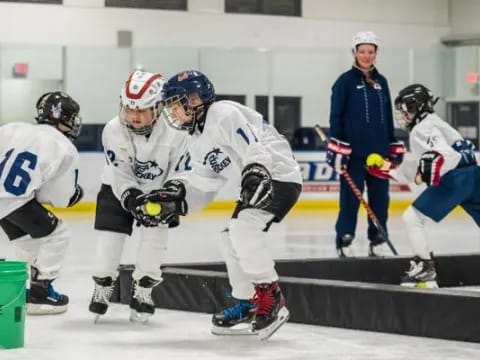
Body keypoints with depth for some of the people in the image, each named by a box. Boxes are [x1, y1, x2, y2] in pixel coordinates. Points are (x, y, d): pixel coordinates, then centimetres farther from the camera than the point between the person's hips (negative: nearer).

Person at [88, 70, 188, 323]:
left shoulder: (175, 132, -28)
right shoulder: (113, 131, -26)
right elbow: (121, 176, -25)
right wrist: (133, 200, -40)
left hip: (157, 190, 0)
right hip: (117, 189, 0)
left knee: (155, 235, -11)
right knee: (109, 238, -6)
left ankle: (143, 291, 7)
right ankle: (102, 288, 17)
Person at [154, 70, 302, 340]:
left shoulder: (224, 115, -14)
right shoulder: (199, 143, 16)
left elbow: (254, 147, -26)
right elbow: (201, 188, 14)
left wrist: (256, 173, -41)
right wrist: (178, 189, -3)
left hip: (279, 175, -11)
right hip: (256, 185, 11)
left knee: (243, 229, -24)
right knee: (231, 240, 12)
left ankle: (272, 300, -19)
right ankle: (248, 307, 20)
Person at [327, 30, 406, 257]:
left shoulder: (381, 82, 13)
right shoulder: (345, 81, -3)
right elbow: (336, 117, -6)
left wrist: (394, 148, 15)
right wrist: (337, 149, -13)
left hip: (379, 151, 5)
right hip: (353, 152, -5)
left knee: (380, 197, 6)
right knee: (350, 197, -4)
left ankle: (377, 240, 14)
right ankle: (344, 240, 1)